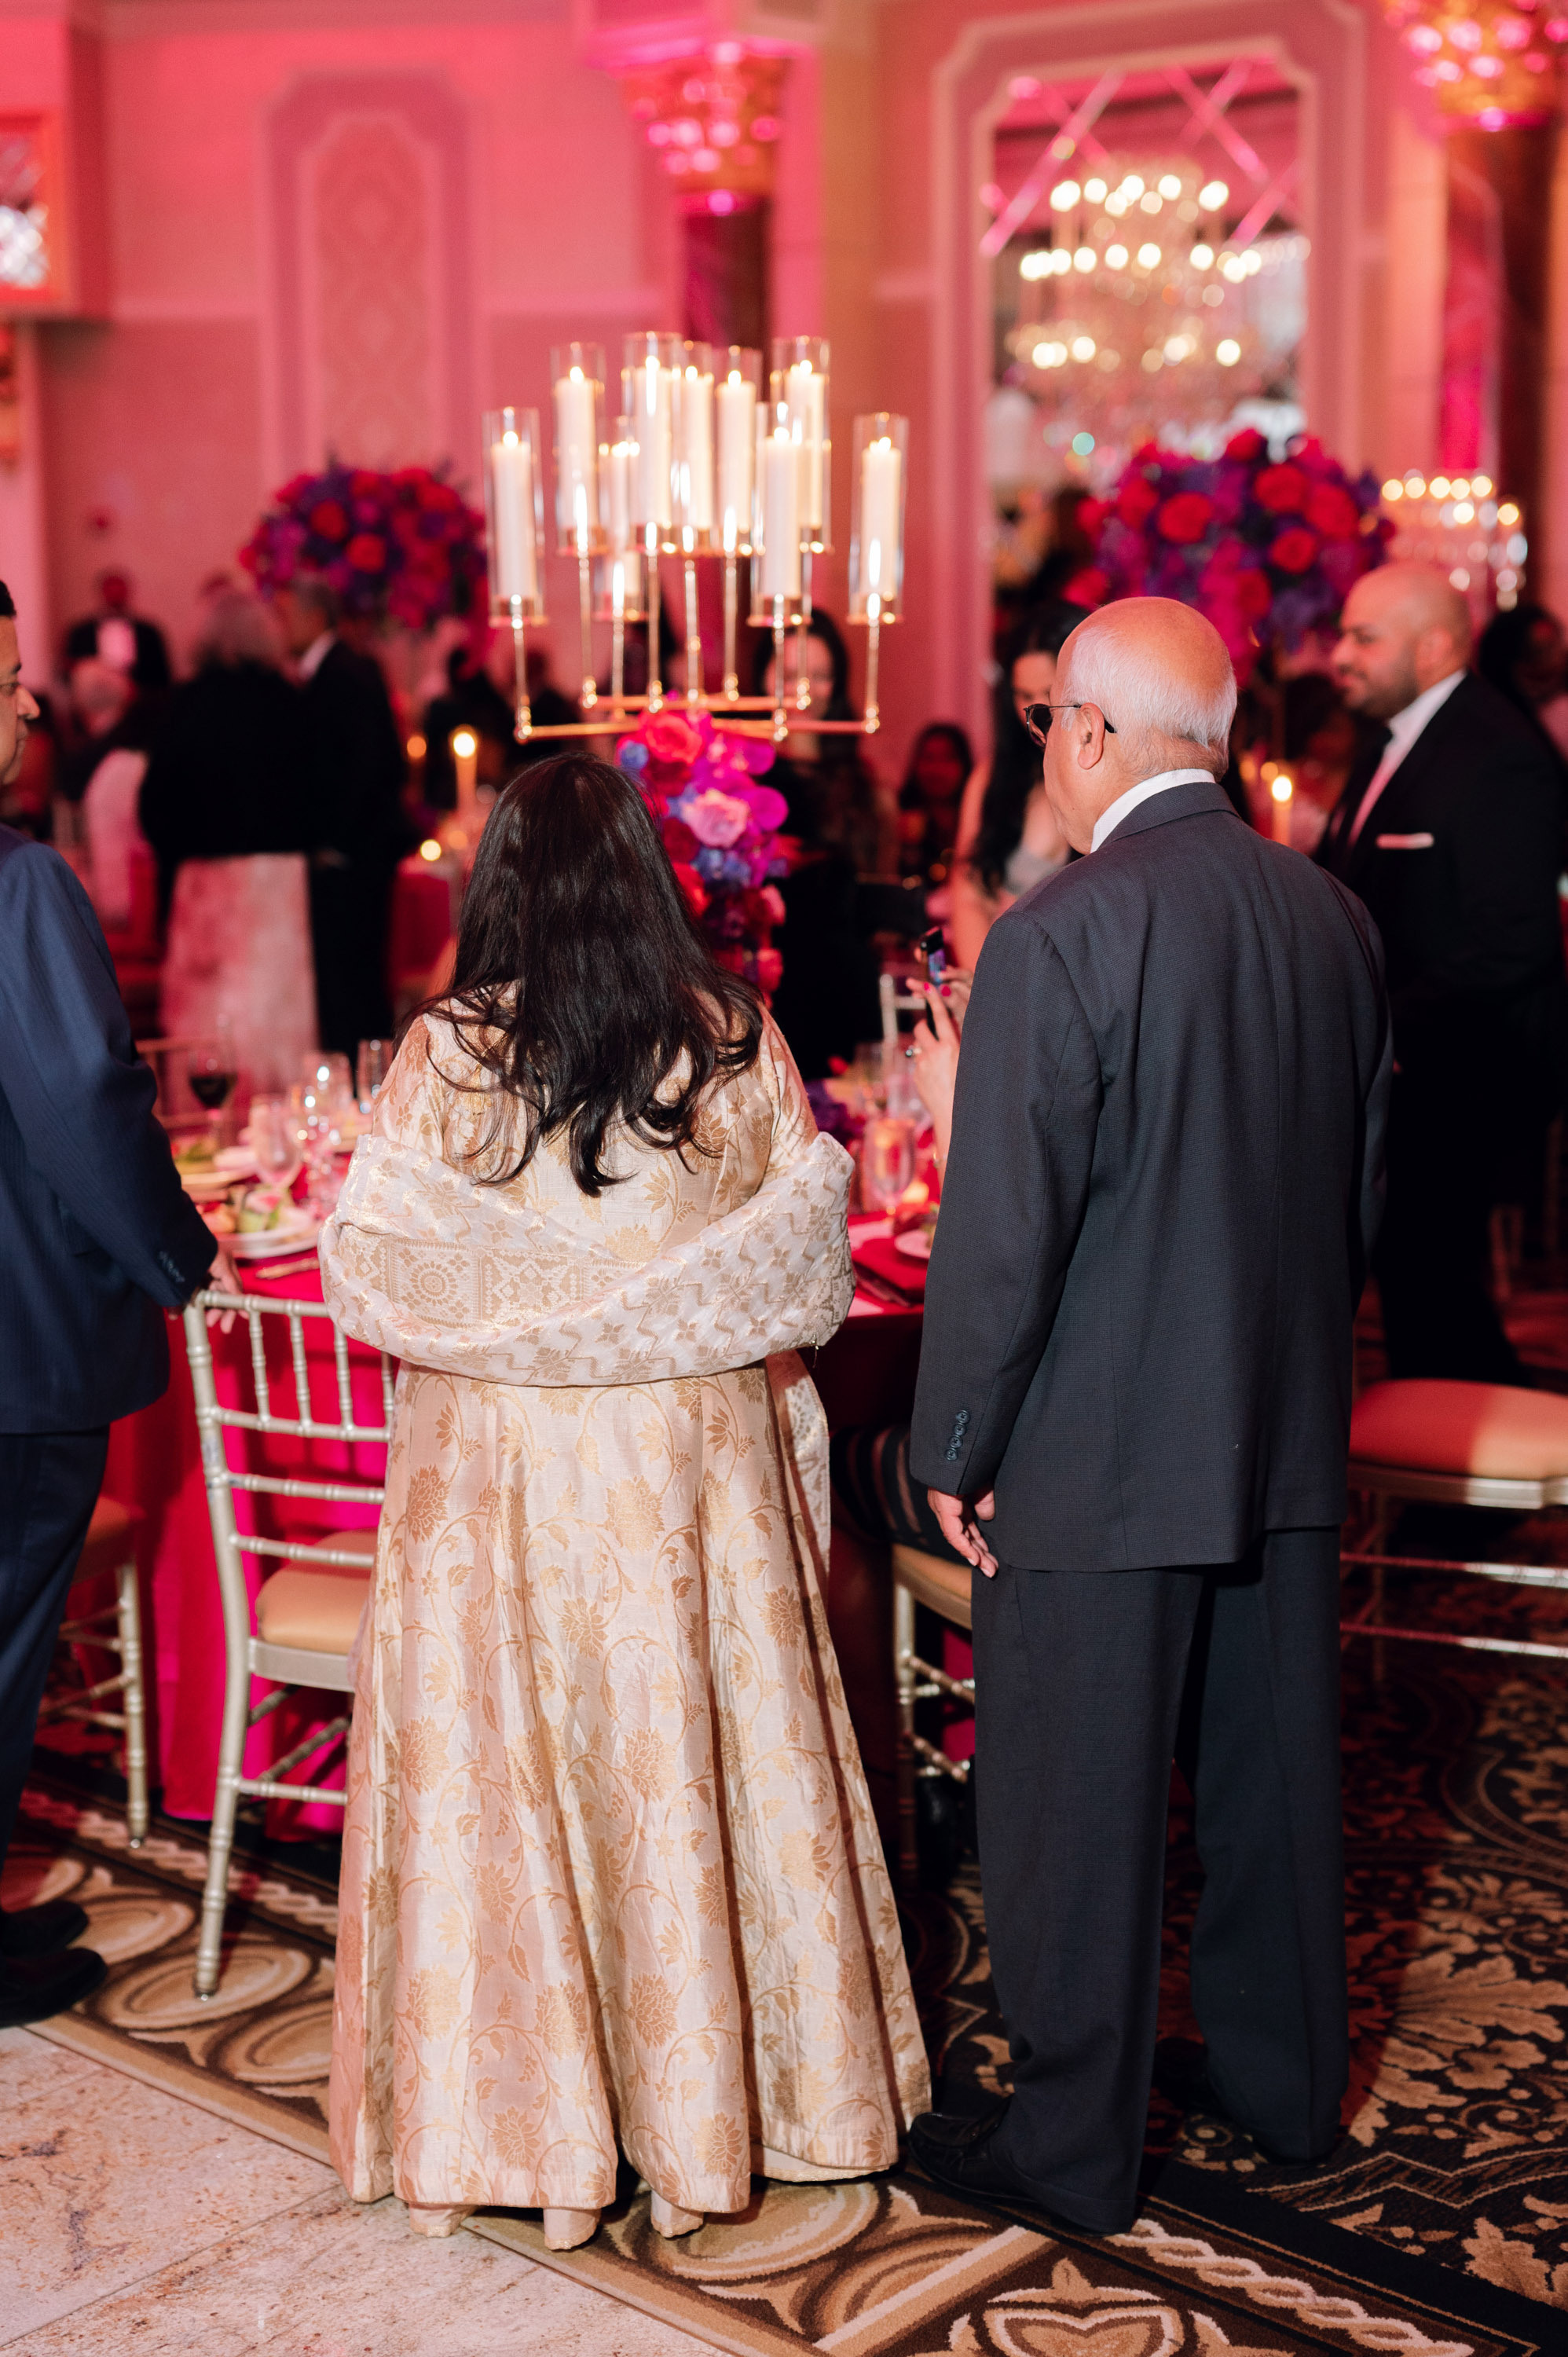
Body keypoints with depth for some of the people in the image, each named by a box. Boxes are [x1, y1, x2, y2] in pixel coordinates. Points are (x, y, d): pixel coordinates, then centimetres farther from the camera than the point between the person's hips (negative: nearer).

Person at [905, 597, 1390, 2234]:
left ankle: (1072, 2145, 22)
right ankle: (1280, 2081, 37)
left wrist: (955, 1450, -7)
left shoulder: (1061, 938, -19)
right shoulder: (1330, 913, 2)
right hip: (1289, 1438, 7)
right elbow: (1359, 1186, 11)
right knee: (1270, 1770, 20)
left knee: (1076, 1808, 8)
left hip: (1098, 1457, -7)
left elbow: (1002, 1232, -18)